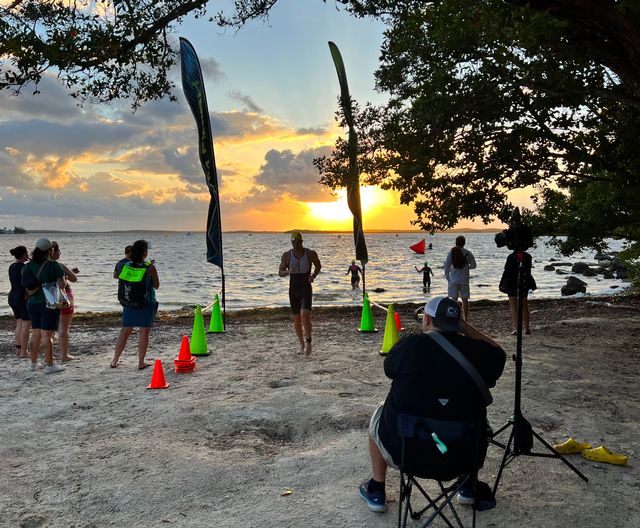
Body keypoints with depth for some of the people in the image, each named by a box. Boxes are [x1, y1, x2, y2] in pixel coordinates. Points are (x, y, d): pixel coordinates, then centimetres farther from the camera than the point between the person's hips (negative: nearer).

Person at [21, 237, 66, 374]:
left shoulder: (29, 266, 4)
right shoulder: (53, 265, -13)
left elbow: (29, 289, 6)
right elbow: (62, 285, -16)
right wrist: (65, 281, 4)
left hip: (32, 303, 6)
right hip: (49, 303, -6)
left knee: (35, 334, 16)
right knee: (47, 335, -2)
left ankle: (33, 363, 25)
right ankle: (49, 365, 3)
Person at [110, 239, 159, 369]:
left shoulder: (126, 266, -2)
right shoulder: (150, 268, -13)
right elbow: (156, 286, -3)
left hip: (129, 303, 4)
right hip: (146, 304, -4)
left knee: (125, 332, 12)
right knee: (144, 332, 4)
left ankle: (115, 361, 18)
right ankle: (141, 362, 8)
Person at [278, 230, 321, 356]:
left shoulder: (311, 254, -4)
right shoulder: (287, 255, -2)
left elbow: (318, 266, 13)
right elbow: (280, 272, 0)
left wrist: (313, 276, -6)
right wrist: (288, 272, -22)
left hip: (306, 289, -2)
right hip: (293, 290, 2)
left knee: (305, 315, -21)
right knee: (296, 319, 8)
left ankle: (308, 342, -3)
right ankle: (302, 344, 26)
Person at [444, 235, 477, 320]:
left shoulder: (451, 252, -4)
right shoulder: (468, 253, -4)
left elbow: (446, 266, -2)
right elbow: (473, 265, 1)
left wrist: (447, 278, 8)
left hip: (454, 279, 0)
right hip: (464, 279, 0)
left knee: (454, 299, 4)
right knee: (464, 299, 9)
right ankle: (465, 319, 13)